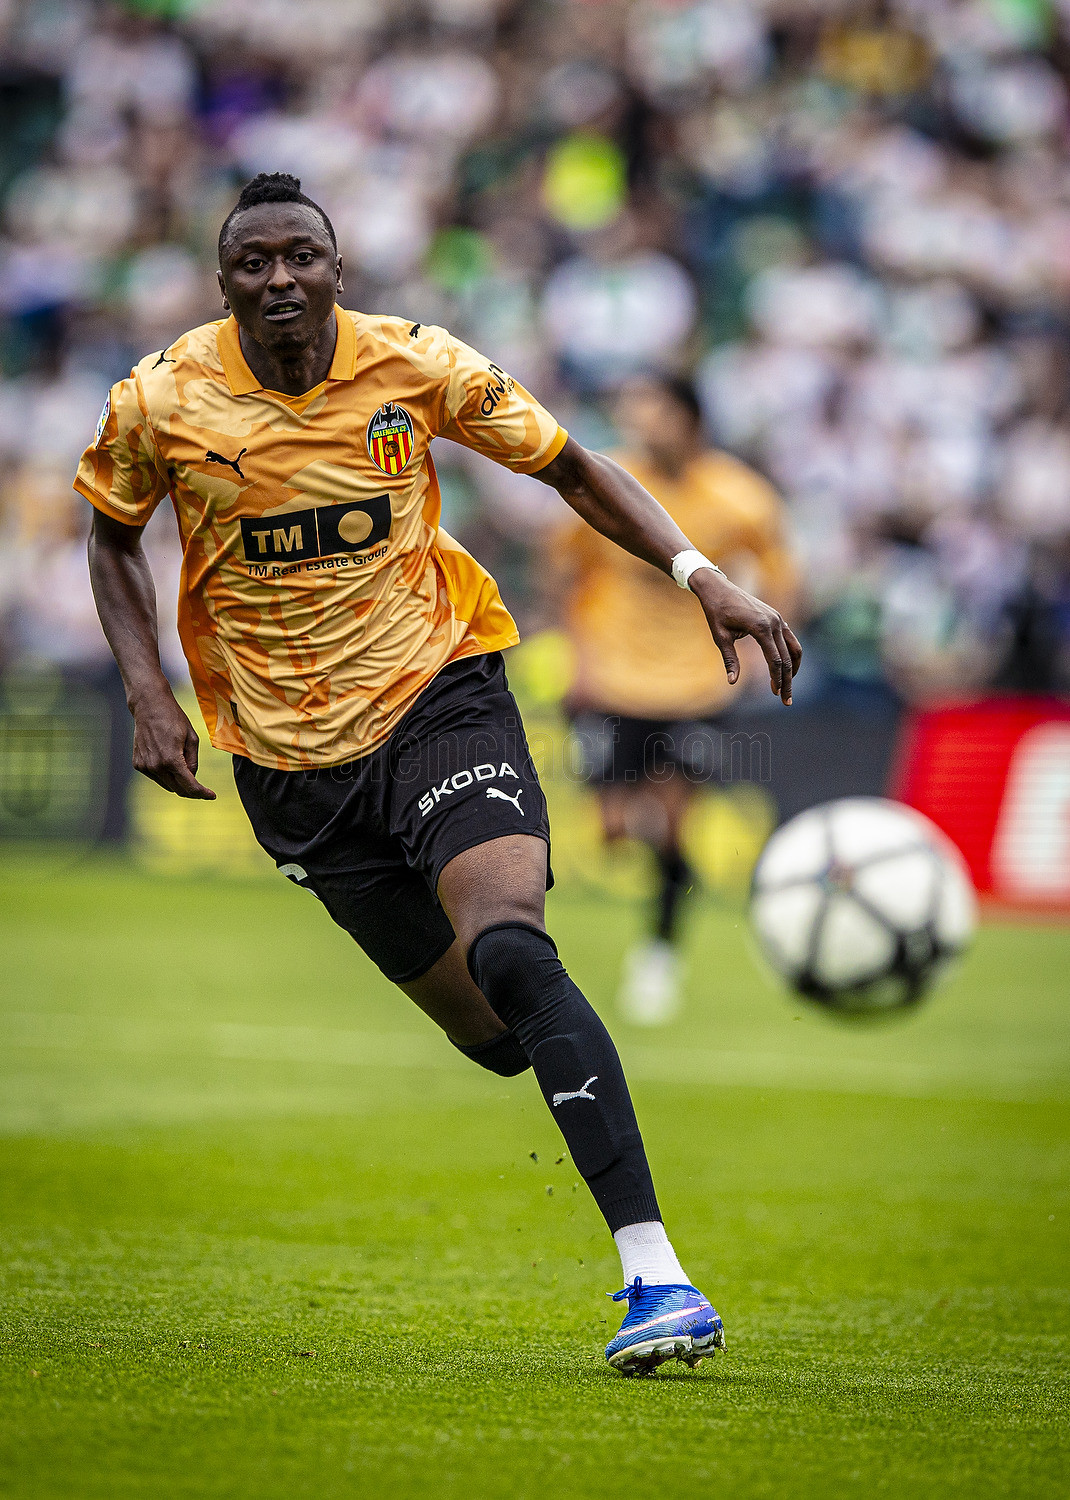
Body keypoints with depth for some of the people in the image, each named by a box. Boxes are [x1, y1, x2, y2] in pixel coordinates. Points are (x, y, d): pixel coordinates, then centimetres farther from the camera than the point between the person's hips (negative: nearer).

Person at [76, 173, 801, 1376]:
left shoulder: (417, 368, -8)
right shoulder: (162, 403, -6)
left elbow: (569, 469, 4)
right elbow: (113, 535, 13)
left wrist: (700, 575, -8)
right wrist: (147, 693, -1)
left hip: (438, 692, -2)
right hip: (287, 756, 2)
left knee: (509, 951, -27)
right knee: (492, 1036, 0)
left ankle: (656, 1275, -33)